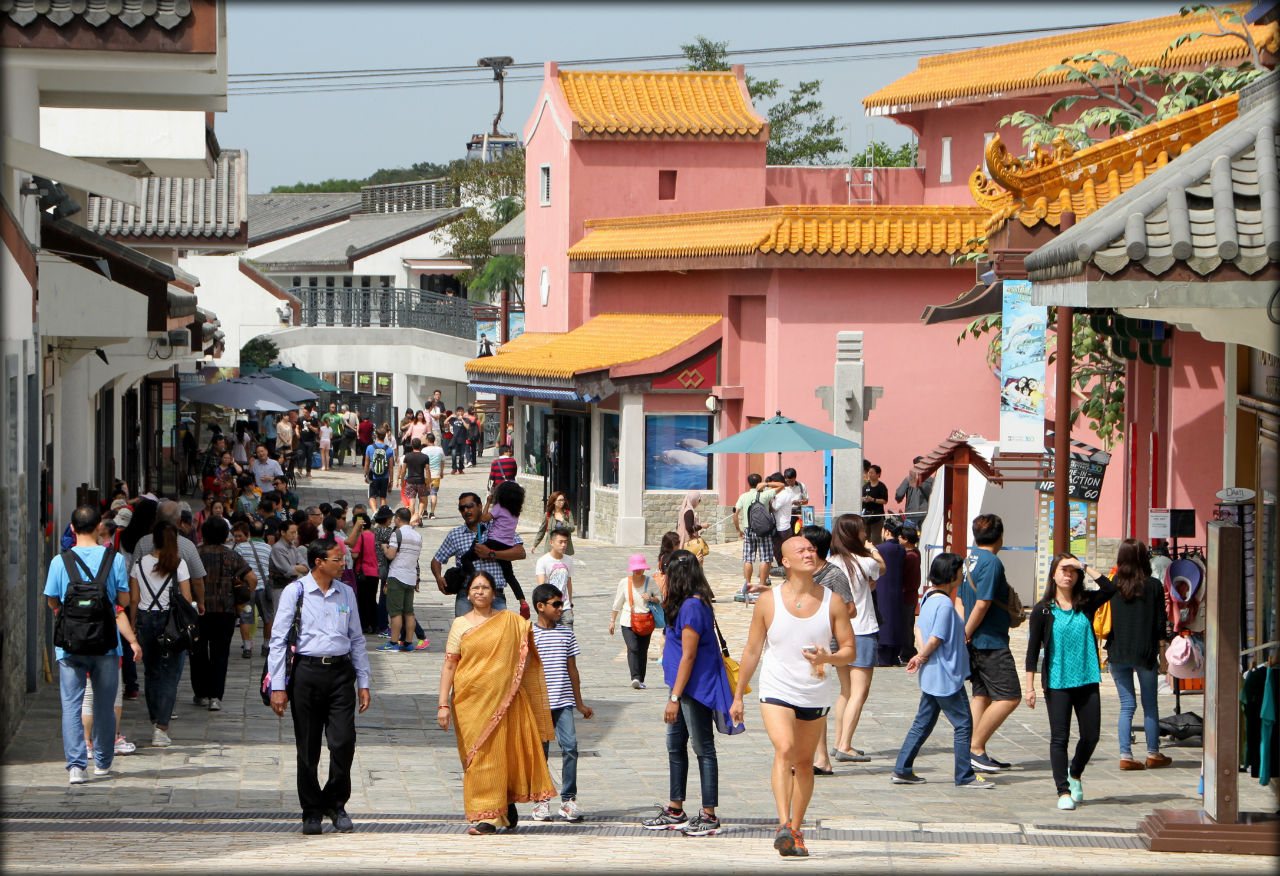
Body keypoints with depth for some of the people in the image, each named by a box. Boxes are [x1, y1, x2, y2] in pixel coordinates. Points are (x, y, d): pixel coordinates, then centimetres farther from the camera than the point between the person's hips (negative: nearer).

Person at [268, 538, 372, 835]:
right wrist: (278, 686, -6)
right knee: (307, 748, 1)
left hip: (341, 670, 3)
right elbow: (278, 639, -1)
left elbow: (357, 640, 19)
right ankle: (312, 811, 14)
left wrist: (363, 683, 13)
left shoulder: (345, 593, 13)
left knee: (343, 742, -8)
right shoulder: (295, 592, 0)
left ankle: (335, 803, 12)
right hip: (306, 670, -3)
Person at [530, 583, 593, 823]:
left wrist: (579, 703, 19)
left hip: (563, 703, 3)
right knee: (540, 751, 2)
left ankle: (569, 799, -1)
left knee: (570, 746, -8)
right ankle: (540, 801, 12)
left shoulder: (566, 633, 10)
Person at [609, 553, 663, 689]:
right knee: (633, 648, -18)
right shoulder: (624, 583, 2)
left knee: (643, 651, 3)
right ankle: (635, 678, -28)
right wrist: (613, 620, 14)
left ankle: (640, 680, 12)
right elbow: (618, 603, 11)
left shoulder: (650, 582, 3)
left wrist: (651, 599, -11)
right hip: (628, 622, -2)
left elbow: (660, 598, 11)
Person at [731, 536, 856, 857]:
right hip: (776, 691, -2)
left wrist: (828, 658, -20)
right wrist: (738, 695, 10)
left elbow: (849, 649, 3)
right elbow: (752, 651, 7)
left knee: (804, 762, 9)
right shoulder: (768, 602, -1)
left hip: (815, 695, 2)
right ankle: (783, 824, -29)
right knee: (784, 749, -23)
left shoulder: (832, 602, 1)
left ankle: (796, 830, 20)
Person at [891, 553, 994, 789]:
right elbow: (935, 639, -20)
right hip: (946, 677, -10)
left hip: (931, 678, 10)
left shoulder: (929, 597, 10)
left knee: (923, 723, 14)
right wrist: (921, 658, -4)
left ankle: (902, 770, 15)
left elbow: (919, 627, 16)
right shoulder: (945, 604, -20)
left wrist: (920, 656, 3)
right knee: (963, 724, -1)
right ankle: (965, 776, 2)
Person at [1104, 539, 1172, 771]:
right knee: (1150, 705, 11)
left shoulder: (1111, 586, -1)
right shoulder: (1153, 586, -5)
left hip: (1117, 654, 2)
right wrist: (1162, 654, 10)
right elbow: (1159, 623, -2)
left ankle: (1125, 755, 0)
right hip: (1145, 654, -2)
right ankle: (1153, 753, 17)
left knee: (1127, 705, 7)